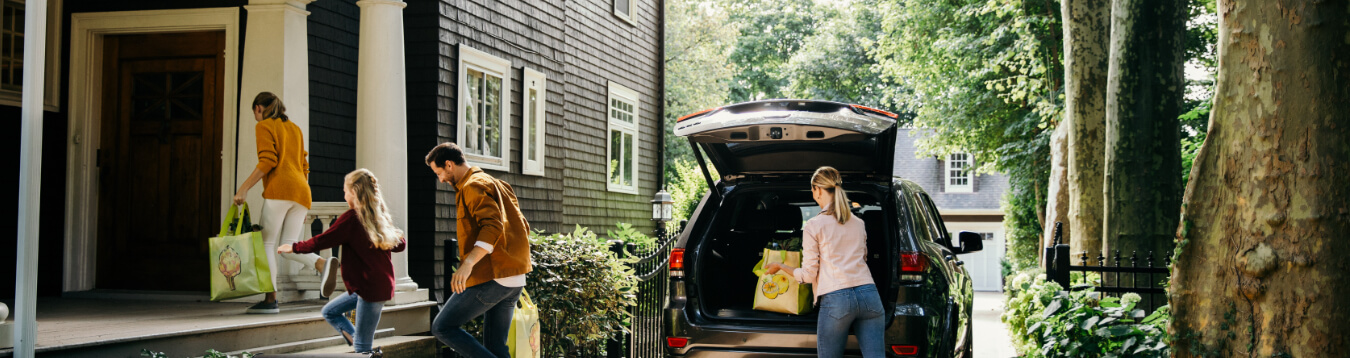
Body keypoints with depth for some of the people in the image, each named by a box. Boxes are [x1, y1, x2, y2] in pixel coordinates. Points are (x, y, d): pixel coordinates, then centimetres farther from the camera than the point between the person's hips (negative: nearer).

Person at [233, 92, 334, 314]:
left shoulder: (264, 126, 6)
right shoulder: (295, 128, 27)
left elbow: (267, 161, -8)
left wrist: (244, 188, -9)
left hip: (280, 189, -7)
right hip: (302, 190, 7)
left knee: (267, 244, -5)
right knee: (288, 247, 4)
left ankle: (270, 299, -14)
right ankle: (322, 264, -25)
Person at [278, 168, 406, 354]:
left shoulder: (351, 218, -13)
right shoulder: (381, 216, 9)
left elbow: (321, 241, -10)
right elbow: (400, 244, 15)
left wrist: (293, 247, 4)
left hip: (370, 288, -9)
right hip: (382, 285, 9)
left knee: (362, 348, -3)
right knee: (330, 312, 21)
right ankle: (356, 339, 7)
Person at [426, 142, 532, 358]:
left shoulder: (473, 186, -8)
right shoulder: (497, 184, 21)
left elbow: (492, 226, -24)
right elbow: (522, 228, 21)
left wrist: (468, 264, -34)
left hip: (490, 278, -10)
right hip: (515, 280, 10)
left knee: (442, 328, 0)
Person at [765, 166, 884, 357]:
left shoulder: (814, 225, 3)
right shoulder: (858, 223, 18)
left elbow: (808, 275, 4)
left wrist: (780, 267, 20)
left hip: (836, 300, -4)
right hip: (869, 295, 5)